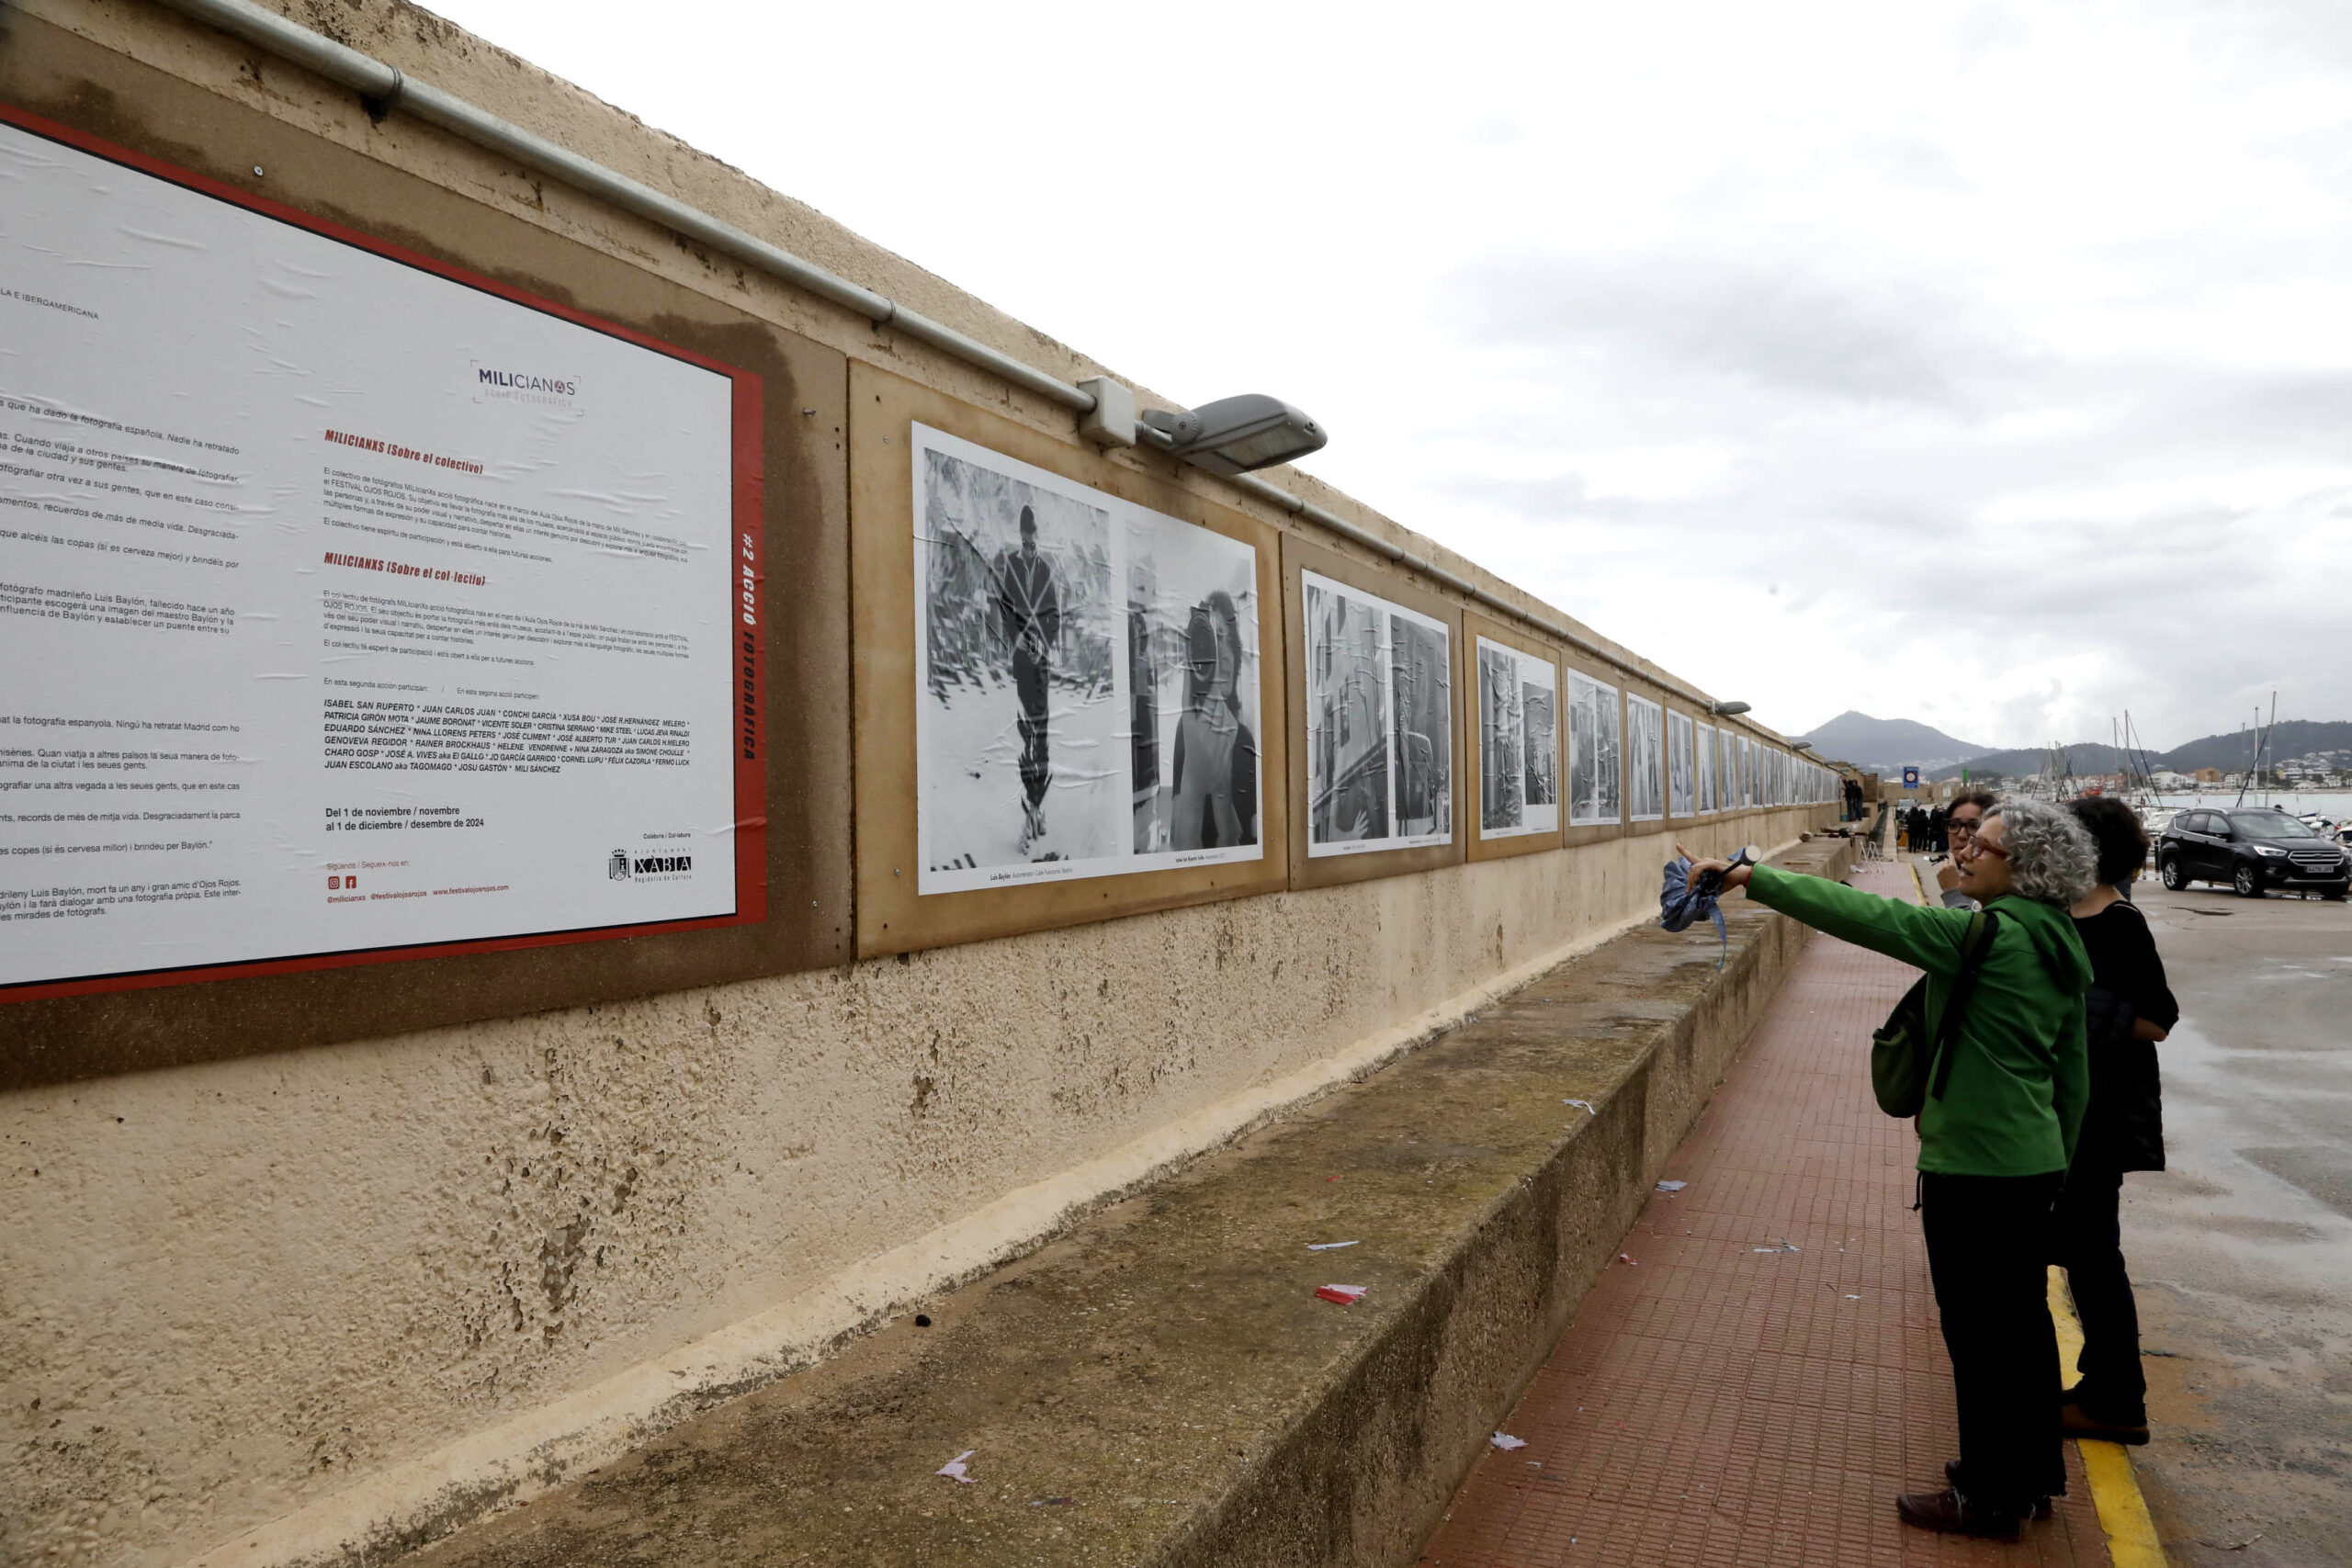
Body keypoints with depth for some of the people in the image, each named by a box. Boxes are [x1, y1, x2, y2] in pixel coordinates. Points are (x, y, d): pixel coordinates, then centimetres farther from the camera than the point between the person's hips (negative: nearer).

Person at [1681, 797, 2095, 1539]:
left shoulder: (1986, 935, -20)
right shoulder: (2059, 949, 7)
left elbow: (1860, 914, -27)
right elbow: (2073, 1076, 14)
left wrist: (1747, 875, -27)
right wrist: (2055, 1160, 24)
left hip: (1975, 1170, -9)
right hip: (2033, 1165, 9)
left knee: (1978, 1333, 5)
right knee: (2021, 1322, 21)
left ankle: (1988, 1497, 20)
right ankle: (2030, 1473, 37)